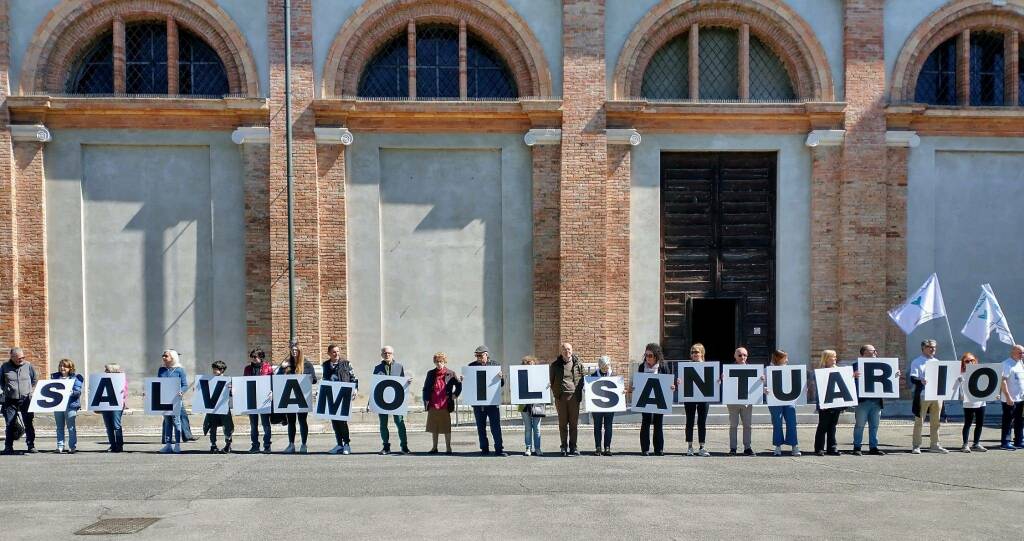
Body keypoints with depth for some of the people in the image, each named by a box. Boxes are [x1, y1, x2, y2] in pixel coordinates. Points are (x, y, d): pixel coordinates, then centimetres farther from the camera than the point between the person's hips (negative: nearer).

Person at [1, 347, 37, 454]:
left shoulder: (28, 366, 1)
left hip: (26, 399, 0)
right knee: (10, 424, 4)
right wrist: (6, 391, 8)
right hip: (10, 400, 0)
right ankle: (8, 447, 12)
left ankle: (31, 445, 8)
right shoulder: (5, 367, 1)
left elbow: (35, 380, 14)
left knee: (29, 423, 2)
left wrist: (31, 391, 7)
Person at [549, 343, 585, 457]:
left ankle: (573, 447, 8)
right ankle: (564, 447, 8)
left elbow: (582, 380, 11)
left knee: (574, 423, 1)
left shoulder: (578, 364, 8)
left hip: (574, 396, 0)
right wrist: (555, 394, 5)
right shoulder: (555, 365, 10)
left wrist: (579, 395, 2)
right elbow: (552, 381, 15)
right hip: (561, 397, 0)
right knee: (562, 423, 2)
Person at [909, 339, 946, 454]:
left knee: (935, 422, 9)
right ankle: (916, 446, 2)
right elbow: (912, 379, -10)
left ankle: (935, 445, 17)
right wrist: (921, 381, -32)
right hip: (922, 396, -5)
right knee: (919, 422, -2)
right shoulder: (916, 362, -1)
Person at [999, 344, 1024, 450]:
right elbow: (1003, 381, -19)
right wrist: (1008, 397, -24)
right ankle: (1005, 442, 3)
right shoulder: (1007, 364, -13)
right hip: (1010, 400, -8)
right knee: (1008, 421, -2)